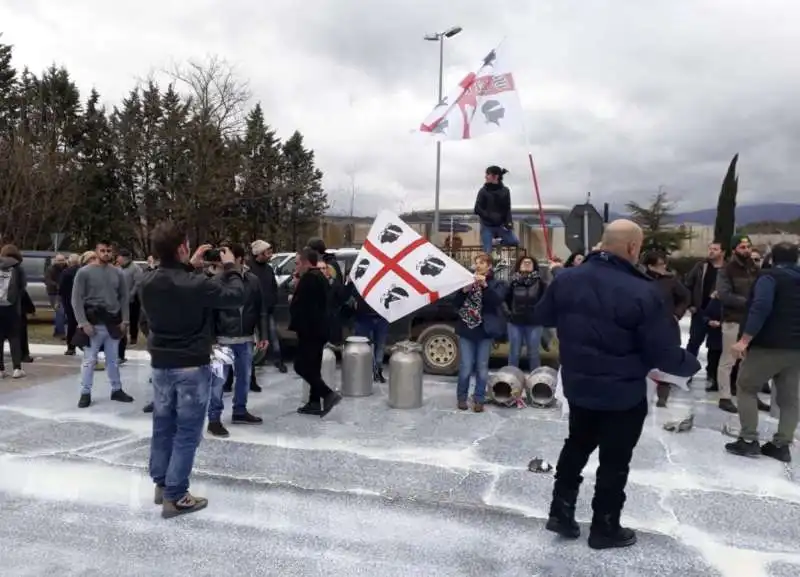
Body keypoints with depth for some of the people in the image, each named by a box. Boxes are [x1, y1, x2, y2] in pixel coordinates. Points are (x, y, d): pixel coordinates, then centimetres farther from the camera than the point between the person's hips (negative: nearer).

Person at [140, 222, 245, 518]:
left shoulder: (148, 282, -4)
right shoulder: (196, 284, -24)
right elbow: (236, 296, -13)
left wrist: (191, 267, 14)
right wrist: (230, 267, 0)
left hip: (160, 364, 7)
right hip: (192, 366, -6)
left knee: (163, 426, 18)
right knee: (187, 432, 3)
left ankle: (161, 484, 31)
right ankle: (174, 496, 9)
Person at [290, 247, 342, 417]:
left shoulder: (308, 279, -17)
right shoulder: (321, 277, 15)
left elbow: (297, 305, -20)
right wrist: (295, 301, 11)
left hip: (309, 330, -10)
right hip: (319, 329, 10)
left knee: (301, 366, -5)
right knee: (313, 367, 13)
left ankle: (329, 394, -10)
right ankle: (315, 402, 17)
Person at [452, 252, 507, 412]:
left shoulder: (497, 284, 3)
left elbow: (497, 300, -16)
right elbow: (456, 304, 2)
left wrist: (485, 285, -28)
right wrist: (464, 290, -16)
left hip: (485, 331, -1)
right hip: (466, 330, 1)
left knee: (482, 367, 4)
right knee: (465, 367, -1)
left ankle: (478, 400, 15)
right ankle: (461, 397, 15)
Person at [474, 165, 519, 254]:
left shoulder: (505, 191, 1)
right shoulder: (483, 191, -4)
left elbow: (507, 209, 4)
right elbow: (477, 209, -7)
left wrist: (509, 222, -14)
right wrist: (490, 216, -22)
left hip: (500, 225, 2)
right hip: (487, 226, -2)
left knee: (515, 241, -9)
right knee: (487, 253, -5)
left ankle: (498, 243, 17)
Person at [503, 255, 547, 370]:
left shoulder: (540, 282, -3)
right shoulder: (513, 282, 1)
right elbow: (504, 298, 9)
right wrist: (507, 312, 1)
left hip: (534, 323, -1)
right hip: (515, 323, 1)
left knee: (533, 353, 9)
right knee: (514, 353, 10)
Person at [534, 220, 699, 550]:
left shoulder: (566, 279, -7)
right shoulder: (642, 292, -24)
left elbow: (541, 318, 10)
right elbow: (664, 353, -18)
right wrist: (691, 365, 2)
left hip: (578, 386, 5)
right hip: (624, 394, -5)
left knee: (577, 446, 23)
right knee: (615, 460, 12)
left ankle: (560, 513, 30)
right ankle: (605, 529, 26)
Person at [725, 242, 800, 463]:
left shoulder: (769, 276, -8)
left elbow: (761, 308, -22)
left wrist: (745, 339, -23)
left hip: (769, 345, -7)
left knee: (746, 387, 6)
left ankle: (749, 440, 3)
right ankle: (782, 445, 15)